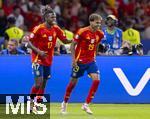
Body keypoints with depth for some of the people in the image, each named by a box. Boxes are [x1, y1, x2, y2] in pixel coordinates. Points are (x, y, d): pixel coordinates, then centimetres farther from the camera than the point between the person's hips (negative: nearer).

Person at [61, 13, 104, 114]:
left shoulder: (100, 34, -1)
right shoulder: (82, 32, -16)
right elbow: (73, 44, -10)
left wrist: (94, 56, 14)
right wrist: (74, 59, -13)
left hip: (91, 61, 4)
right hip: (79, 61, -4)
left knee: (96, 80, -15)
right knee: (73, 82, 6)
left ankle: (86, 105, -6)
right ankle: (64, 103, 29)